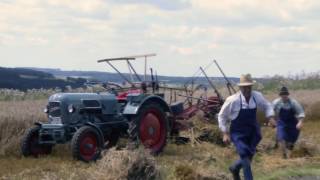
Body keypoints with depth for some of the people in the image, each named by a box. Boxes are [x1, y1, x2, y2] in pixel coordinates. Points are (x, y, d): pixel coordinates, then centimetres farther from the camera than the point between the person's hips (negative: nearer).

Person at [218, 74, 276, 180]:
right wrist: (225, 133, -9)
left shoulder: (257, 96, -9)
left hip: (252, 133, 5)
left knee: (249, 157, 15)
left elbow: (267, 106, 11)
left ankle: (234, 168, 46)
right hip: (238, 134, -5)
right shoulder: (232, 100, -19)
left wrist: (270, 117, -7)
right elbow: (222, 116, -6)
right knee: (246, 160, -14)